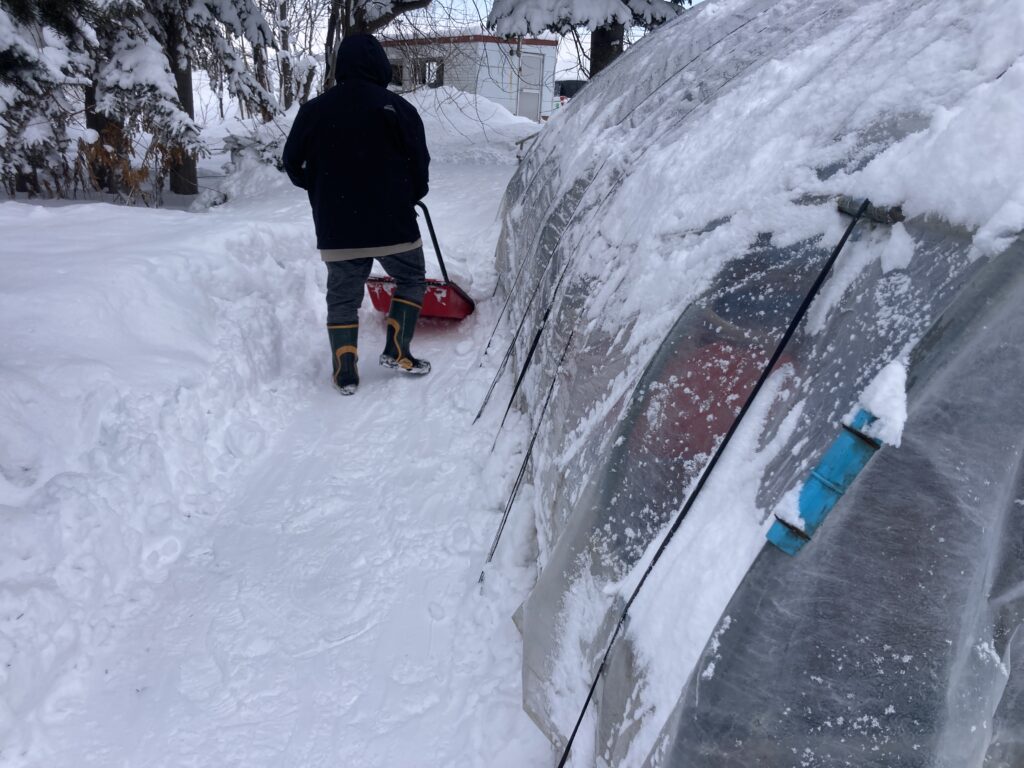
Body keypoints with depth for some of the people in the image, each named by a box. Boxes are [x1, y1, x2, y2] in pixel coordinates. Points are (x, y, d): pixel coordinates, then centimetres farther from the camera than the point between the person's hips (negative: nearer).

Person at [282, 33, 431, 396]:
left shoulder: (314, 109, 2)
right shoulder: (398, 108, -6)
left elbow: (292, 163, 9)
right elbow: (420, 167, -2)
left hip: (336, 229, 2)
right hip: (393, 224, -2)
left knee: (342, 297, 13)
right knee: (411, 281, 19)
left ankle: (345, 372, 8)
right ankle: (396, 351, 13)